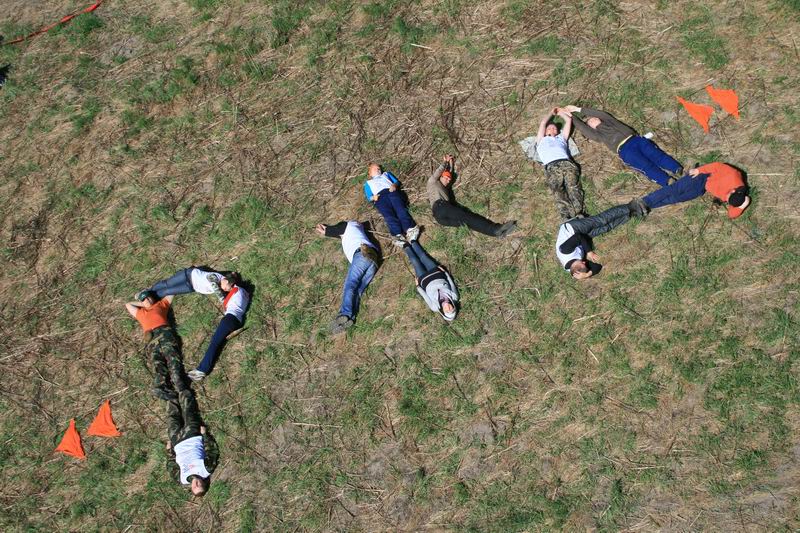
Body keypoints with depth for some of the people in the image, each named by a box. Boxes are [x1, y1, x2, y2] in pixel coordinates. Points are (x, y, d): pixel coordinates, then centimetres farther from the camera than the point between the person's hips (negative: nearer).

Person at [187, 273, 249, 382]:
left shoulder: (236, 289, 10)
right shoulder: (244, 293, 31)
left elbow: (224, 305, 18)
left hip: (231, 318, -7)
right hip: (238, 321, 7)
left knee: (214, 342, -17)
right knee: (217, 342, -11)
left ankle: (202, 370, -30)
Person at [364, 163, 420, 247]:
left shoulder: (386, 174, 41)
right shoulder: (368, 183, 37)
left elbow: (397, 181, 25)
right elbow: (368, 197, 21)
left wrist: (394, 185, 1)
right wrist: (373, 198, -3)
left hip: (392, 192, 1)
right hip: (380, 196, -1)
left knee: (401, 209, -30)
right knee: (389, 215, -30)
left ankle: (410, 230, -52)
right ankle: (398, 235, -53)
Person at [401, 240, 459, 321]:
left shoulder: (435, 307, -33)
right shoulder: (454, 297, -30)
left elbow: (424, 295, -17)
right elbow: (452, 284, -11)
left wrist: (418, 286, -5)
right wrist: (445, 272, -4)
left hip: (424, 279, -3)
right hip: (438, 274, 3)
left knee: (415, 261, 11)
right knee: (423, 256, 15)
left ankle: (407, 248, 43)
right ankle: (413, 242, 43)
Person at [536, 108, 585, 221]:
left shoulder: (561, 138, 40)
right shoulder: (541, 140, 36)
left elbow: (569, 120, 42)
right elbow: (543, 123, 34)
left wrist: (560, 112, 56)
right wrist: (552, 113, 49)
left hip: (566, 163, 2)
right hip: (551, 167, -2)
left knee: (573, 187, -25)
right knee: (558, 191, -27)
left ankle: (579, 214, -43)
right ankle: (567, 218, -45)